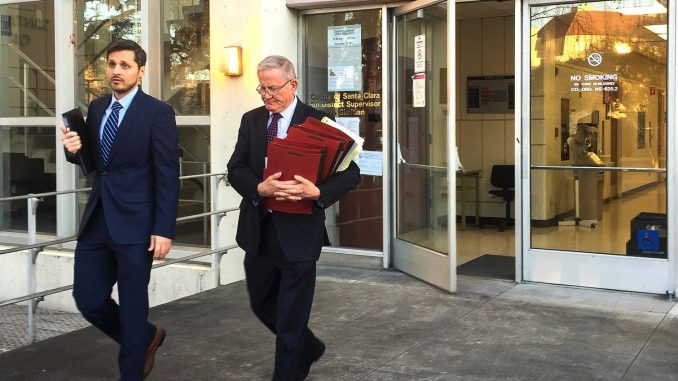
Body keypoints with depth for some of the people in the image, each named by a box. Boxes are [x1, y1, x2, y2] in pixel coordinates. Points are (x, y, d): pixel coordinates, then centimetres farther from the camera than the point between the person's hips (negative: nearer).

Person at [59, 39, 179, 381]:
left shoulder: (157, 112, -9)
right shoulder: (97, 108, 10)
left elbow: (168, 176, -11)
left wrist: (163, 229, -17)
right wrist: (75, 149, -4)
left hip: (134, 223, -6)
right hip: (97, 220, 6)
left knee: (132, 306, 3)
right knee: (88, 299, 9)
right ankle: (145, 338, 33)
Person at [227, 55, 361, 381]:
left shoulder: (317, 122, -7)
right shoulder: (251, 120, 6)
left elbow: (351, 173, -10)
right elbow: (235, 170, -1)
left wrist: (318, 191, -28)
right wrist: (260, 188, -22)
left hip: (298, 232, -5)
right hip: (258, 231, 6)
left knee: (291, 315, 3)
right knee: (261, 304, 19)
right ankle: (308, 348, 43)